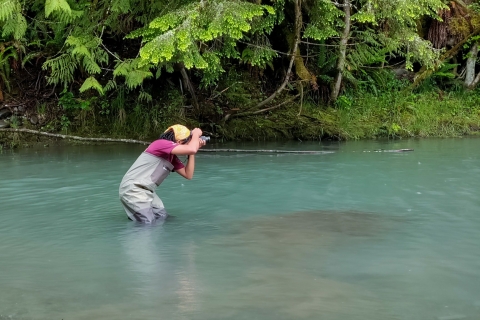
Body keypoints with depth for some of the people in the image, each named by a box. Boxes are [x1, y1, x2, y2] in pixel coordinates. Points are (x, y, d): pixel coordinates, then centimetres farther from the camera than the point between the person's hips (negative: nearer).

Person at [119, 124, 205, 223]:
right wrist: (196, 134, -5)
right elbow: (191, 149, -26)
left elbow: (188, 175, 9)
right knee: (148, 224, -13)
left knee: (163, 219, 7)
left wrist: (194, 149, 5)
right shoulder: (162, 143, -15)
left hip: (146, 191, 10)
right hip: (133, 190, -10)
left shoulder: (172, 157, 15)